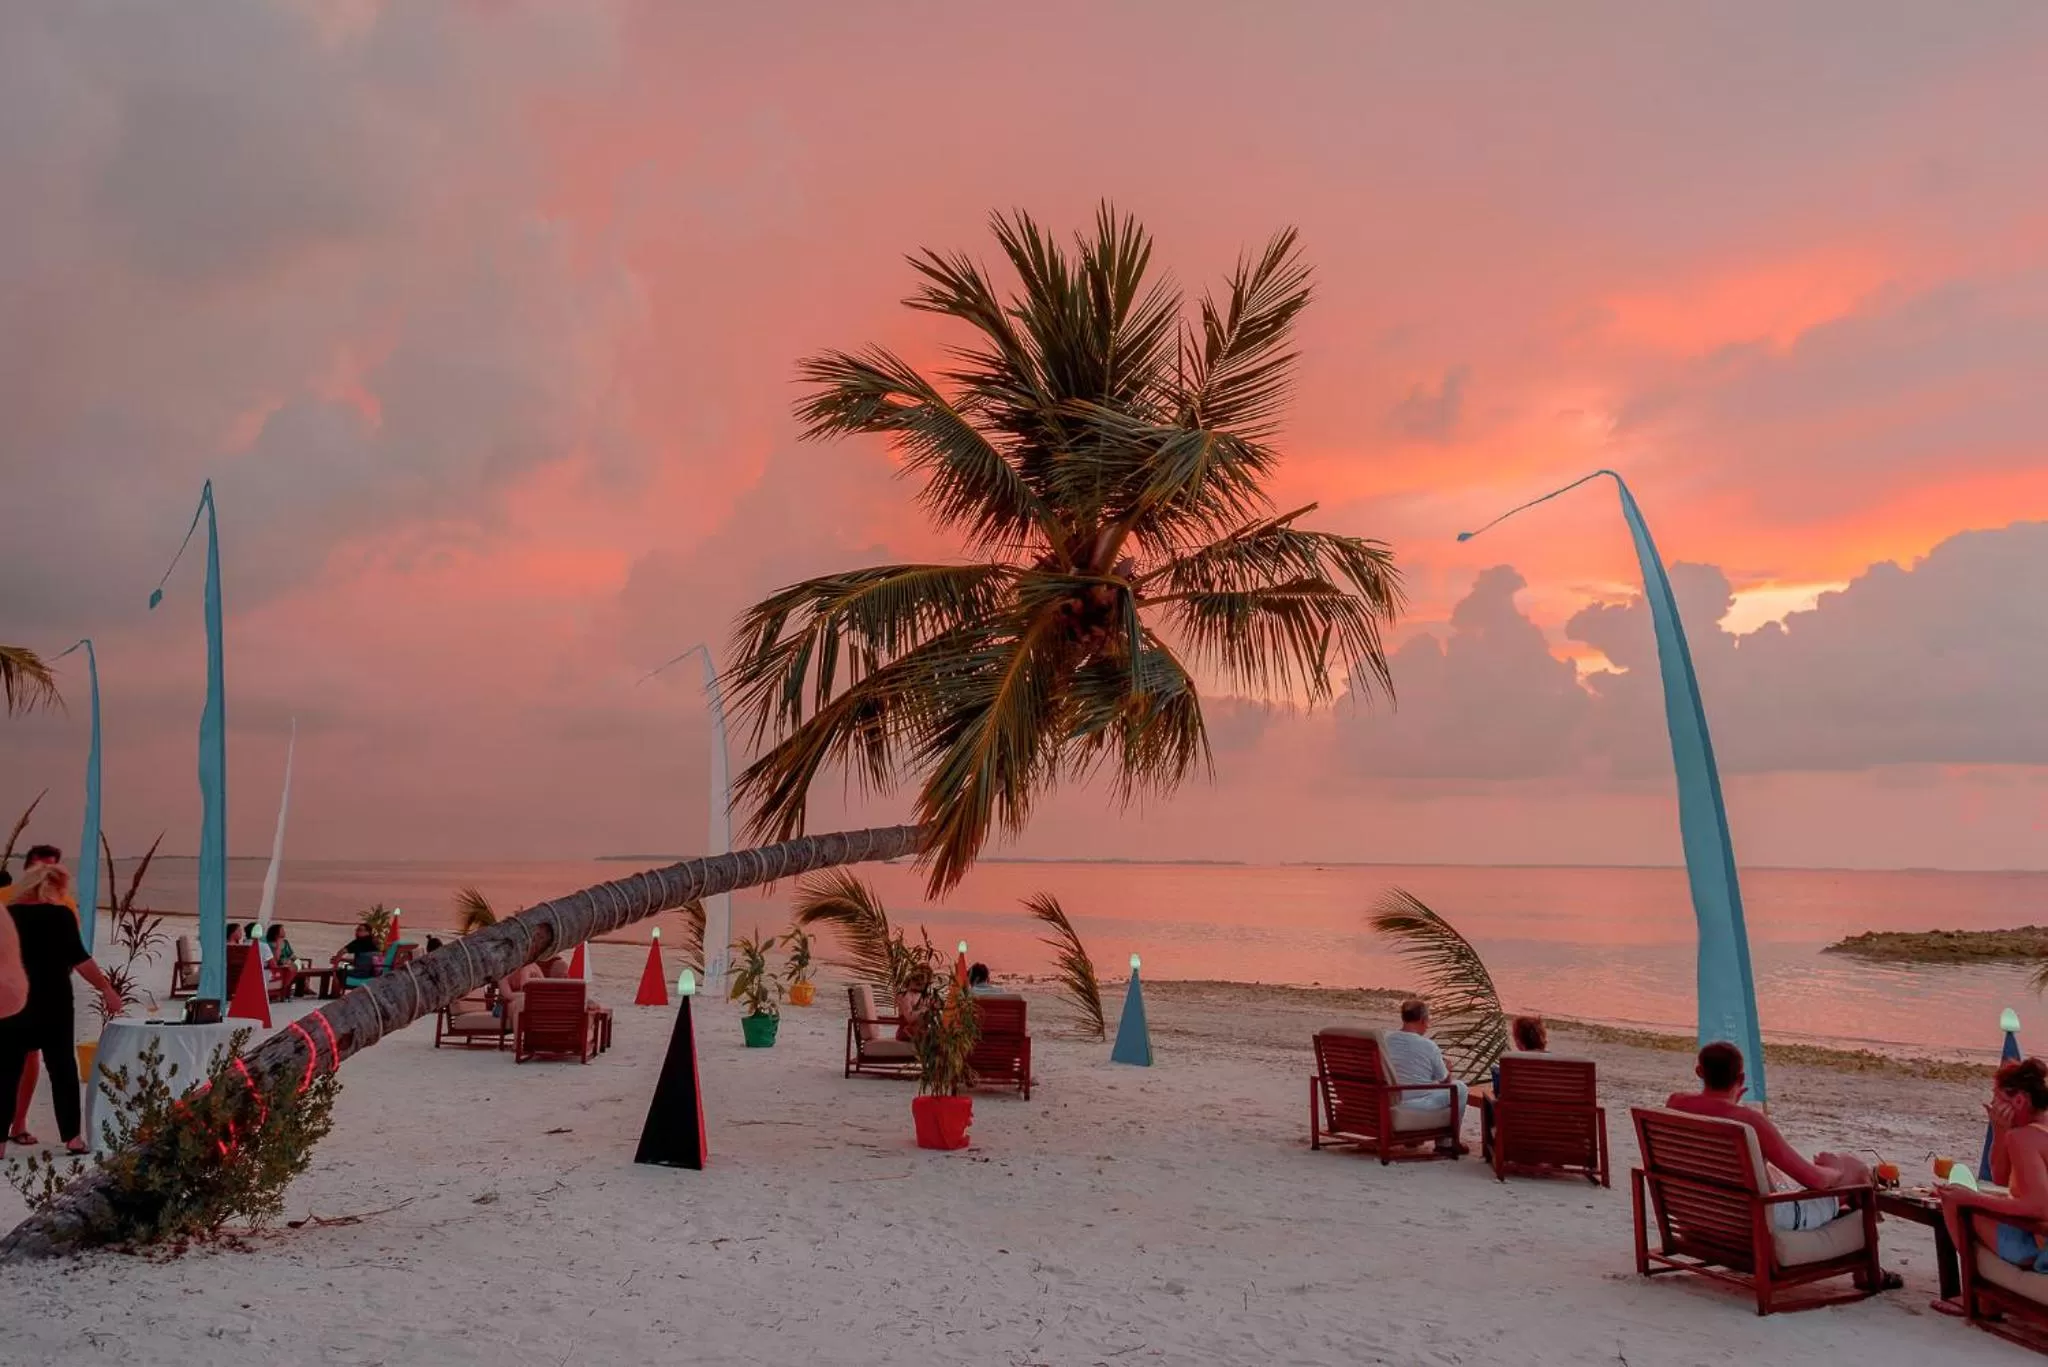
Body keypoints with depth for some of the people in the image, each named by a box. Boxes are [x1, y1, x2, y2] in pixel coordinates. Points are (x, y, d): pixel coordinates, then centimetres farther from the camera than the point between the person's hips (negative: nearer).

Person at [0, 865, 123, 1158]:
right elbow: (78, 958, -12)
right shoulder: (61, 914, -6)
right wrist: (107, 990, -9)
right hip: (52, 1002, -2)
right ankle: (73, 1136, 4)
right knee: (62, 1067, 6)